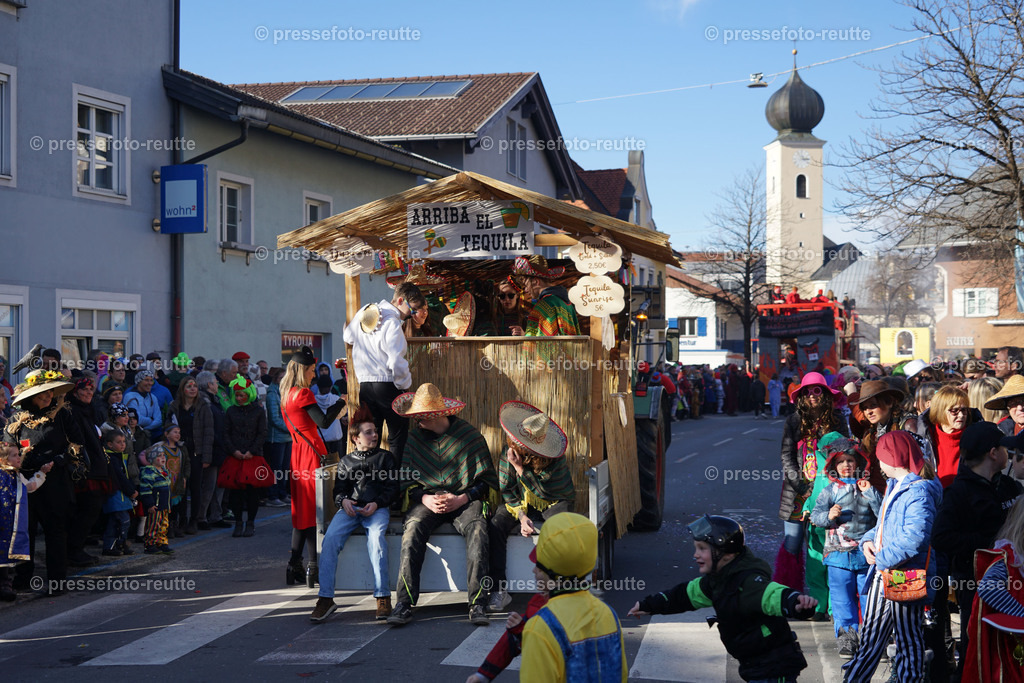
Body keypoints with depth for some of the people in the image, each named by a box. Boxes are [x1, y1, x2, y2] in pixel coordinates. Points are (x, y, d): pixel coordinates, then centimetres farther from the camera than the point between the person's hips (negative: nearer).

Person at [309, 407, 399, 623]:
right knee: (330, 538, -26)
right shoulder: (346, 461, 23)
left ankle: (383, 596, -33)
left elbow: (393, 489, 9)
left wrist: (376, 503, -9)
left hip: (377, 508, -2)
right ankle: (325, 598, -26)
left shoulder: (385, 457, 17)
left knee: (376, 536, -35)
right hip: (350, 508, 2)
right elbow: (338, 489, 18)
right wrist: (343, 501, -7)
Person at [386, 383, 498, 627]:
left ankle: (478, 604, -35)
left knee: (477, 529, -34)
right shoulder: (414, 438, 7)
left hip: (465, 499, -2)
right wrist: (425, 498, -10)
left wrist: (461, 499, -14)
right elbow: (406, 482, 11)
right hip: (428, 499, 2)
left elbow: (484, 480, 2)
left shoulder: (470, 435, -1)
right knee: (413, 528, -31)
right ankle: (404, 603, -35)